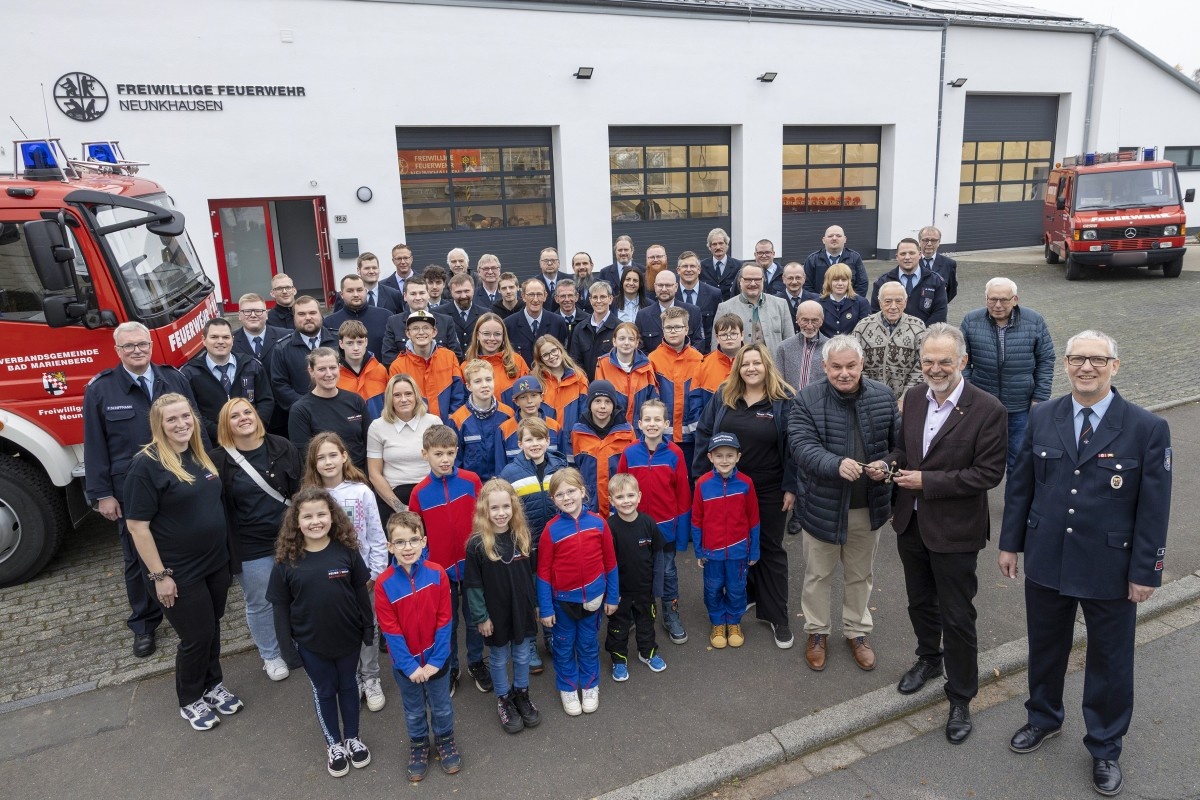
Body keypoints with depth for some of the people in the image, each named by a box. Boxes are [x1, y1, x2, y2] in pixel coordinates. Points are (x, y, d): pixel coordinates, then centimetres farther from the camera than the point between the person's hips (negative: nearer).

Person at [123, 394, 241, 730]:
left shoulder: (200, 455, 4)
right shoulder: (146, 465, -18)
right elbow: (137, 525, -18)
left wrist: (226, 553, 14)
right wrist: (160, 575, -18)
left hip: (215, 563, 6)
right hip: (180, 573, -6)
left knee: (213, 628, 18)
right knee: (196, 635, 5)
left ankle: (213, 685, 39)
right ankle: (190, 701, 28)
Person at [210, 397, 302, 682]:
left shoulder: (282, 447, -4)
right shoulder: (218, 460, -10)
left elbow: (300, 488, 2)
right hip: (250, 547, -2)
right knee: (261, 603, 12)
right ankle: (270, 655, 34)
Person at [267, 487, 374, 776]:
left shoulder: (346, 551, -14)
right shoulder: (287, 560, -14)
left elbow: (361, 590, -5)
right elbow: (280, 604, -6)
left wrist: (368, 626, -2)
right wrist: (286, 640, -7)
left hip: (348, 637, 1)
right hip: (311, 643, 0)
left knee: (348, 686, 19)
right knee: (324, 691, 17)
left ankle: (353, 738, 39)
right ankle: (333, 744, 37)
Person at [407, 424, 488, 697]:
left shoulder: (471, 481, -9)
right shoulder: (419, 493, -7)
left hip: (473, 565, 0)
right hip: (441, 570, 0)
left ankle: (476, 663, 38)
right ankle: (449, 669, 35)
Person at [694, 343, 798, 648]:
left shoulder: (784, 399, -10)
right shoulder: (723, 396, -2)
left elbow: (793, 445, -9)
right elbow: (704, 434, 3)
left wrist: (791, 487, -11)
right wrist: (701, 475, 1)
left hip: (769, 489, -3)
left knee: (771, 549, 9)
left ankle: (777, 616, 19)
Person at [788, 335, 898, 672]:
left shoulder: (883, 396, -3)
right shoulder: (807, 399, -12)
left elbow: (901, 443, 2)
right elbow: (802, 445, -22)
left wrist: (887, 465, -18)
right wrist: (836, 465, -38)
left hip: (869, 506, 3)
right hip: (824, 505, -2)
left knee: (861, 574, 21)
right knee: (818, 574, 16)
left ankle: (857, 631, 43)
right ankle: (816, 631, 38)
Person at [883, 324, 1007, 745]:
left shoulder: (987, 409, -17)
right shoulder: (914, 397, 1)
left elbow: (989, 473, -18)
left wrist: (927, 481, -22)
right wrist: (889, 464, -10)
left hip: (954, 531, -5)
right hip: (911, 523, 6)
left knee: (957, 617, 6)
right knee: (920, 603, 23)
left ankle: (961, 698, 25)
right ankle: (928, 658, 49)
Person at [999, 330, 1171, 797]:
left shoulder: (1147, 429, -12)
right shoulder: (1042, 418, -3)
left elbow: (1154, 507, -9)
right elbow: (1020, 485, 3)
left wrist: (1145, 571, -8)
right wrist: (1011, 542, 5)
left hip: (1110, 570, -2)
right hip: (1046, 561, 3)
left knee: (1110, 661, 14)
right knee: (1045, 647, 20)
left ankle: (1105, 748, 35)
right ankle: (1043, 718, 44)